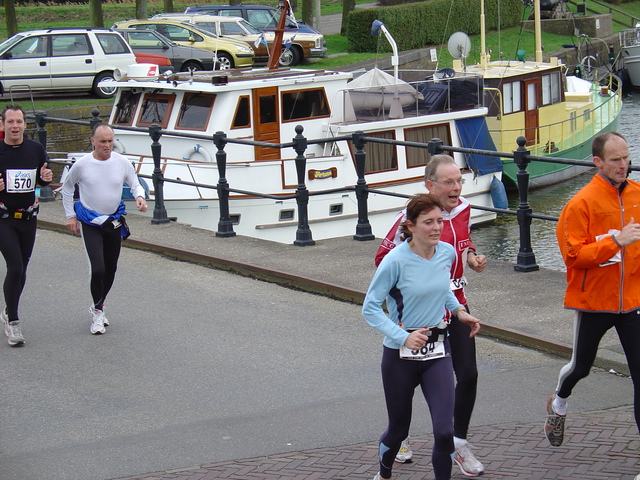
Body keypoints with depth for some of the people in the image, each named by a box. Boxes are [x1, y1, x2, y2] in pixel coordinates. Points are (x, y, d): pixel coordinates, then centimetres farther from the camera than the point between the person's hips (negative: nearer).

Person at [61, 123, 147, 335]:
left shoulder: (122, 163, -6)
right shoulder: (82, 165, -10)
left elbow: (135, 184, 7)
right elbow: (67, 188, 7)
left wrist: (139, 196, -15)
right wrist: (70, 215, 5)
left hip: (114, 222, 3)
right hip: (90, 224, -3)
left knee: (110, 270, 13)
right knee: (98, 269, -16)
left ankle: (98, 308, 35)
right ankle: (97, 311, 6)